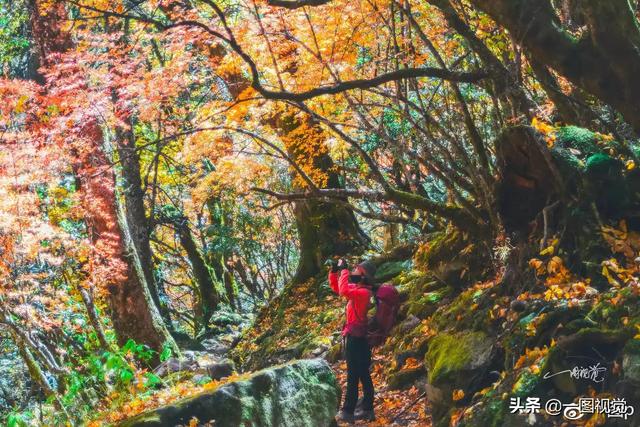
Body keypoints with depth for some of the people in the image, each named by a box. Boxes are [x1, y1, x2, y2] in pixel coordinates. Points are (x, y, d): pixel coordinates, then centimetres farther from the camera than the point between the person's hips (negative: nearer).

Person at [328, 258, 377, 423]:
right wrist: (334, 270, 4)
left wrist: (344, 270, -25)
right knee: (363, 374, 13)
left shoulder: (363, 292, -19)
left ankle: (348, 412, 0)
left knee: (353, 375, -5)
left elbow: (344, 291, -35)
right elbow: (336, 287, 19)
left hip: (355, 337, -10)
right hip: (357, 336, 10)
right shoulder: (356, 288, 10)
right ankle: (367, 410, 20)